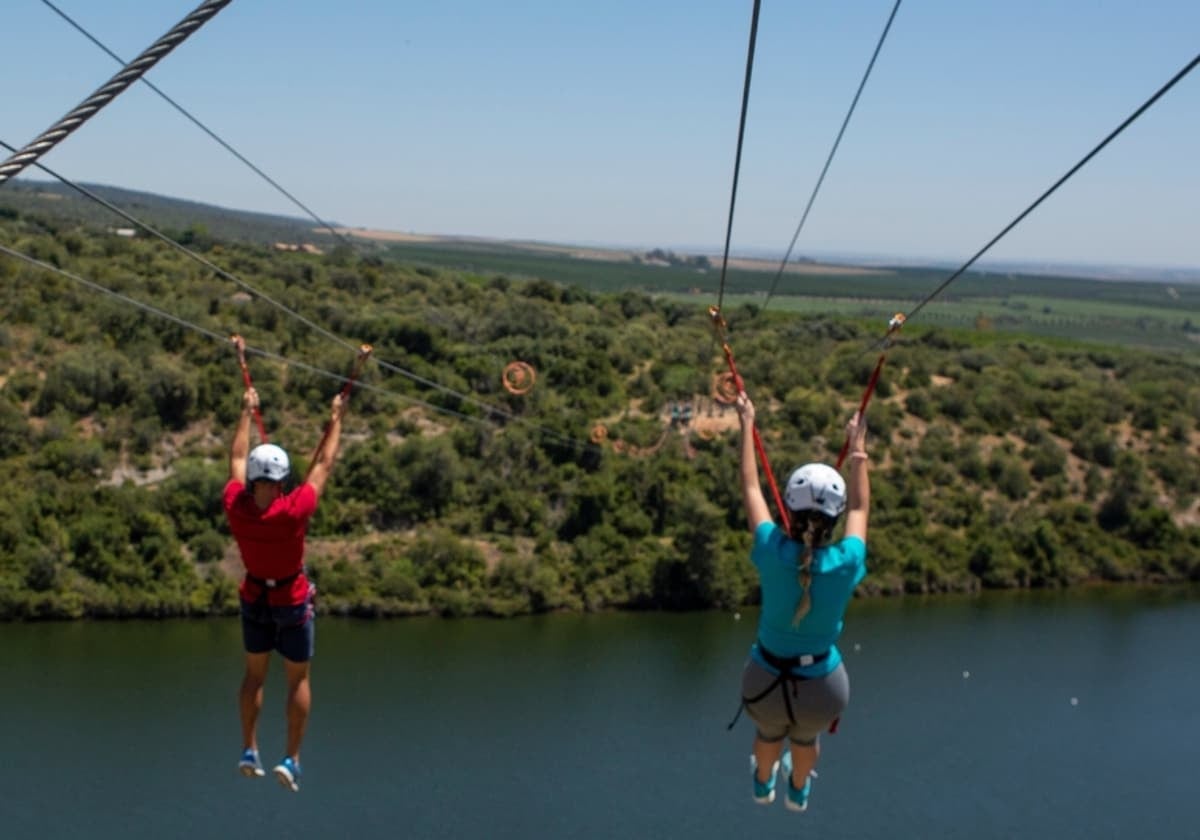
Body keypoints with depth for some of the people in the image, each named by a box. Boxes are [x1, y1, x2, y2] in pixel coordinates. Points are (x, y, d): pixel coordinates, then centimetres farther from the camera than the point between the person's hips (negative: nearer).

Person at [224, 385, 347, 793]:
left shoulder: (235, 506, -20)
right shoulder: (294, 511, -29)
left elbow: (237, 459, -2)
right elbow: (323, 464, -17)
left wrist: (246, 412, 11)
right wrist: (336, 418, -5)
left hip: (254, 599, 4)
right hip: (292, 603, -4)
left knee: (254, 674, 19)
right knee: (298, 680, 9)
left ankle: (249, 751, 23)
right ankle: (292, 759, 9)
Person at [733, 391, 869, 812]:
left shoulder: (773, 554, -24)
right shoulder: (847, 563, -23)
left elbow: (750, 488, -8)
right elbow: (860, 507, -2)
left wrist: (747, 424, 4)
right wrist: (858, 450, 12)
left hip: (766, 681, 0)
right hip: (821, 688, 0)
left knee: (769, 733, 36)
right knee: (806, 736, 36)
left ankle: (763, 785, 67)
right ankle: (798, 792, 66)